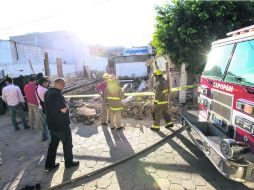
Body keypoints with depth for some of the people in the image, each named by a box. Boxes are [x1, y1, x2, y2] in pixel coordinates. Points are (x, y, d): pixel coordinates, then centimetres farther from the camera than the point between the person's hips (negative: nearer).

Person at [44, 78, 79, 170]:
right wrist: (66, 105, -6)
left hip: (52, 124, 9)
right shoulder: (56, 94, -26)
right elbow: (64, 109, -26)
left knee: (53, 143, 20)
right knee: (67, 143, 10)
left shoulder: (47, 93, 5)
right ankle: (69, 163, 26)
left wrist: (64, 105, 6)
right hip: (61, 125, -8)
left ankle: (49, 164, 29)